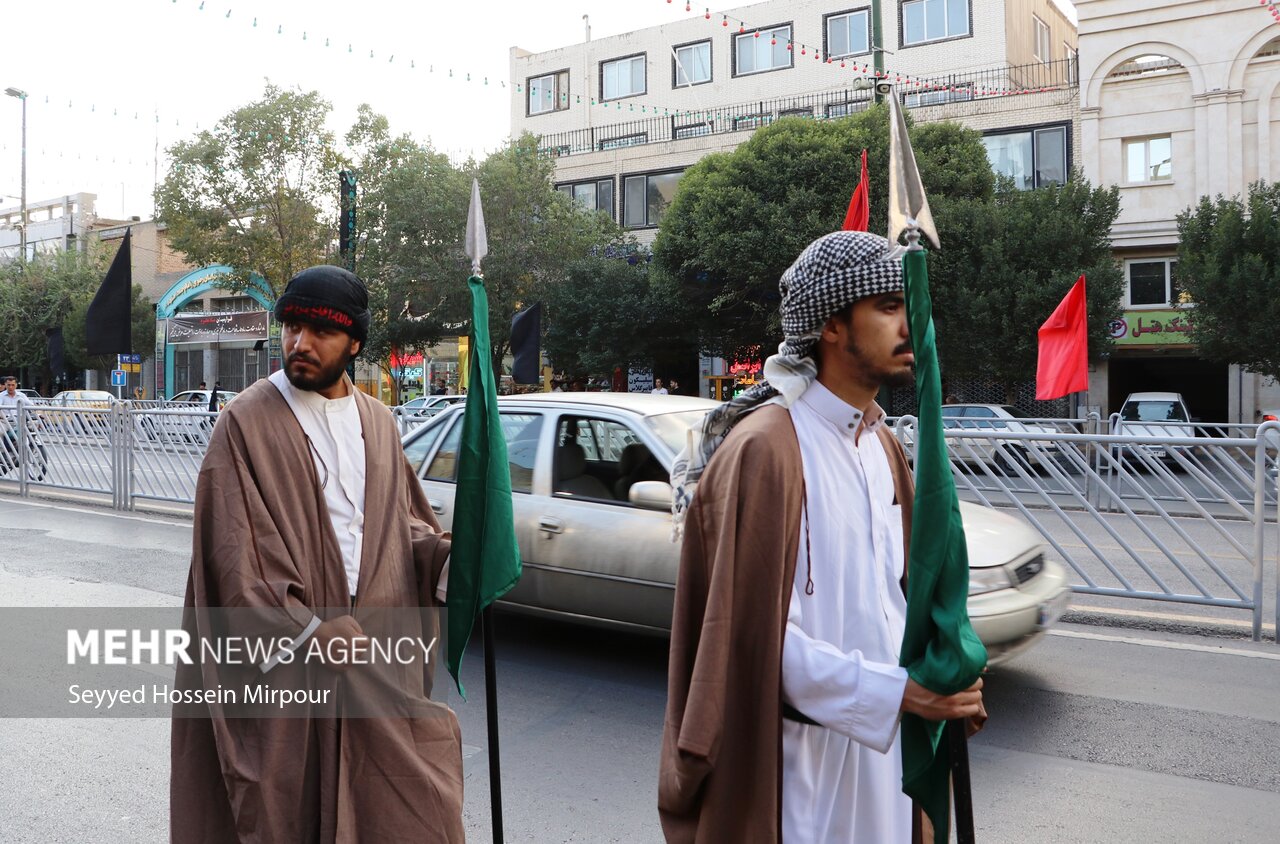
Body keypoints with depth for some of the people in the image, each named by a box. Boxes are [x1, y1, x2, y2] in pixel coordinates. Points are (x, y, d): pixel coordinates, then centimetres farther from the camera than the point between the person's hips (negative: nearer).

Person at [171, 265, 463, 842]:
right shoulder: (248, 421, -7)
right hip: (286, 659, -4)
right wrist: (312, 633, -16)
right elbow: (231, 551, -10)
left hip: (378, 647, 5)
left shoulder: (378, 422, 9)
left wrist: (444, 557, -7)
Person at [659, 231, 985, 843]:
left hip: (880, 741, 8)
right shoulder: (765, 449, -19)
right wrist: (898, 691, -24)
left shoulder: (882, 444, 9)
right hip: (805, 754, -8)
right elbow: (758, 631, -21)